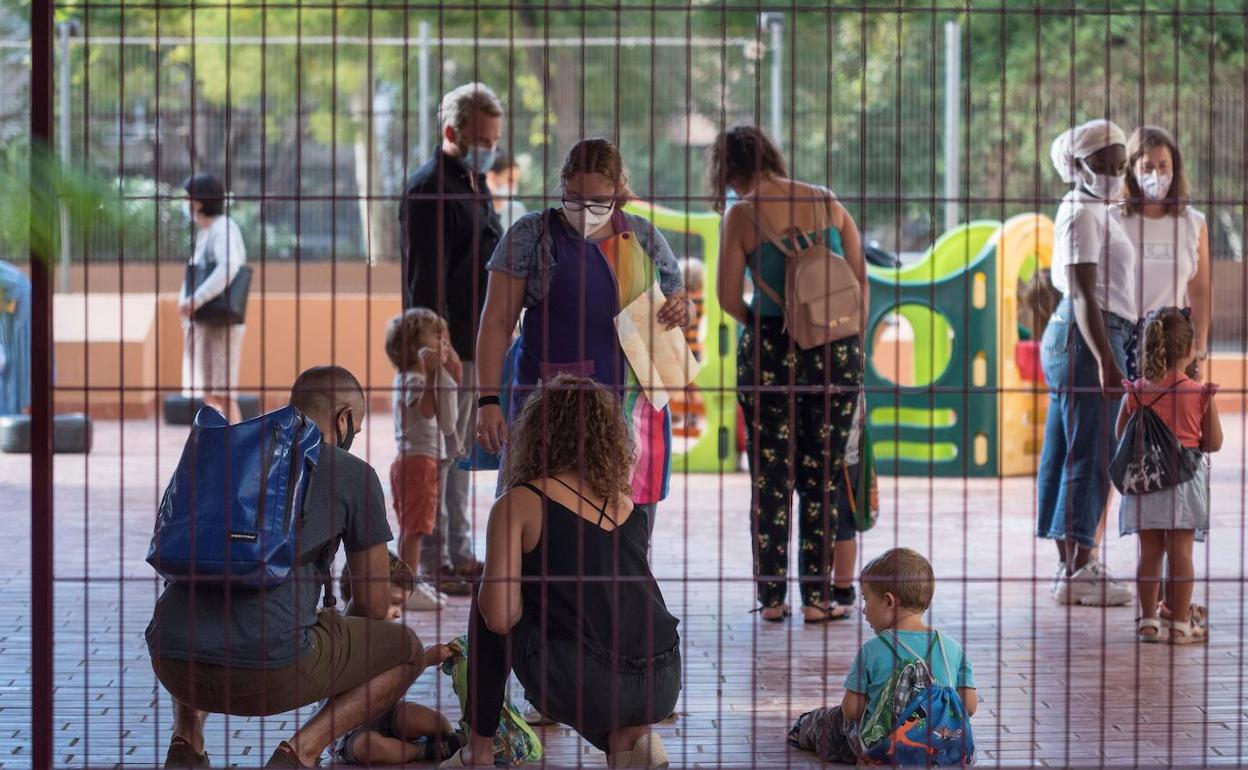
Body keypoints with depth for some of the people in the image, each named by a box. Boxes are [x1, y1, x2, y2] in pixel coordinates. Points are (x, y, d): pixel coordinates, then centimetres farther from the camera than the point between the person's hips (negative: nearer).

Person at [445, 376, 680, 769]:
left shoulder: (518, 503, 2)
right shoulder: (627, 502, 17)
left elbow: (499, 616, -3)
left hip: (583, 690, -4)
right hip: (662, 688, 4)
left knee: (485, 603, 22)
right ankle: (630, 736, 10)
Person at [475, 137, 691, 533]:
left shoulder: (644, 237, 11)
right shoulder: (532, 235, 1)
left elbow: (680, 301, 22)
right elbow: (497, 322, -2)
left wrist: (681, 309, -4)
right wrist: (489, 399, -11)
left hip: (634, 408, 3)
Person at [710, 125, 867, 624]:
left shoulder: (743, 215, -5)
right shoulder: (827, 203, 5)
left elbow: (728, 296, -8)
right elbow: (860, 278, 5)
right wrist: (854, 339, 13)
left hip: (770, 351, -2)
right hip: (836, 349, 2)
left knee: (770, 476, 7)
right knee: (823, 477, 8)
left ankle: (772, 597, 9)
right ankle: (816, 597, 8)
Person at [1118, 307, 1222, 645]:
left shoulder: (1136, 391, -1)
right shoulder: (1201, 394, -8)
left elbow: (1121, 434, 7)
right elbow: (1213, 443, -1)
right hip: (1185, 477, -2)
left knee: (1150, 551, 8)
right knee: (1181, 551, 1)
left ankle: (1149, 620, 11)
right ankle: (1179, 622, 3)